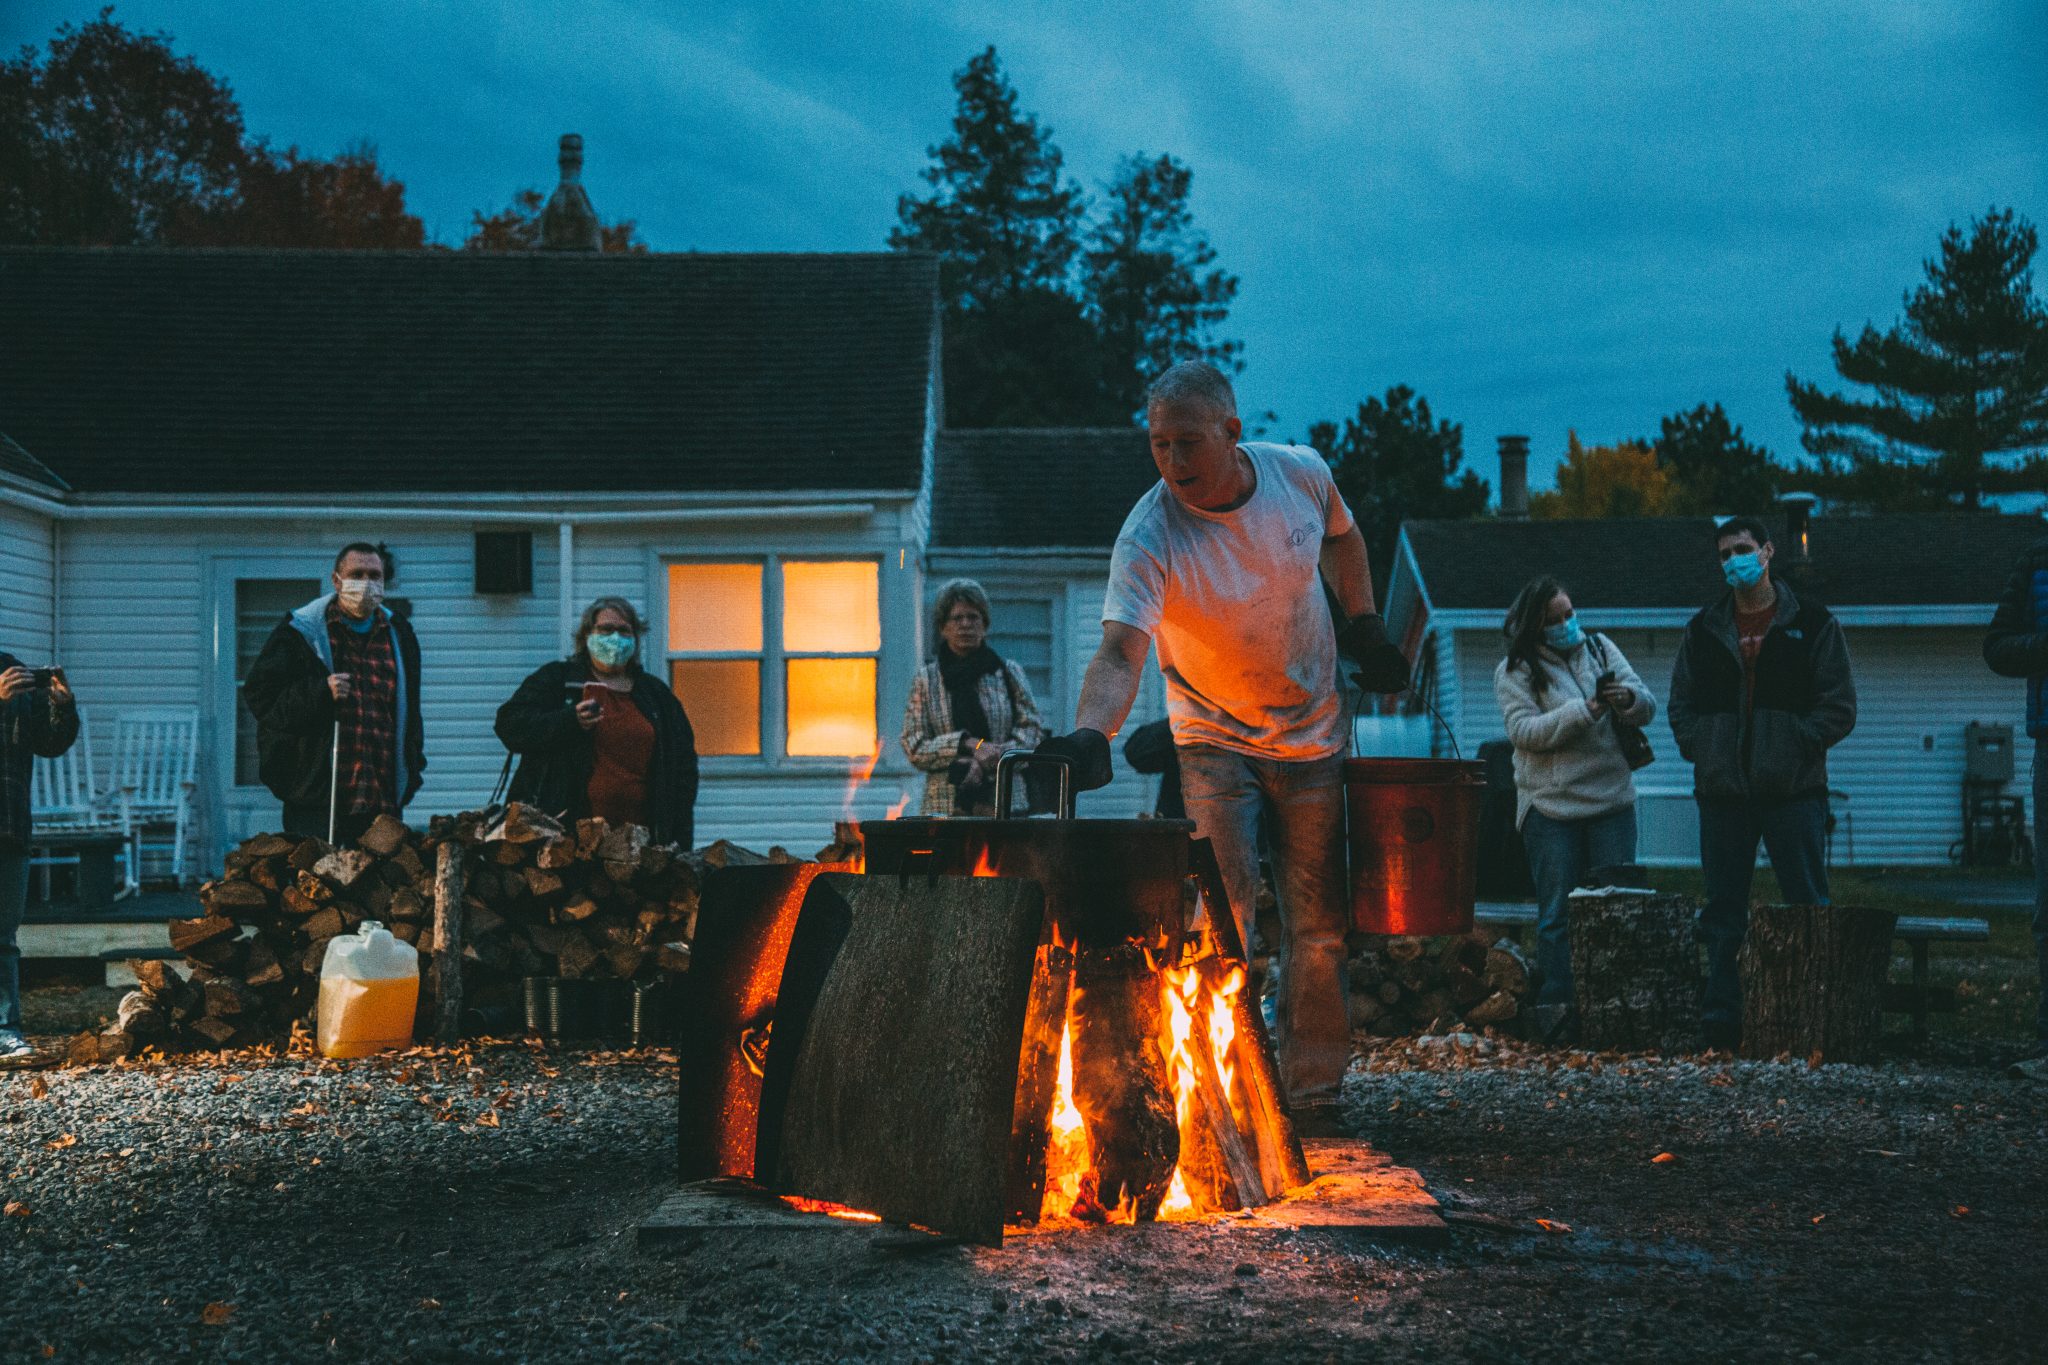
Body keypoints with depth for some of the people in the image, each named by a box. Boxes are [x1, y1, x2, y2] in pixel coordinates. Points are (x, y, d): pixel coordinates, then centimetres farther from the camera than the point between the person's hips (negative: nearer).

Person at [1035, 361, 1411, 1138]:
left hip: (1313, 732, 3)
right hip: (1215, 742, -3)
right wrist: (1090, 735, -58)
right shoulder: (1148, 539, -27)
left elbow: (1341, 536, 10)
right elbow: (1120, 652, -41)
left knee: (1319, 923, 7)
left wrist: (1365, 625, 6)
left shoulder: (1301, 474, -14)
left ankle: (1314, 1090, 18)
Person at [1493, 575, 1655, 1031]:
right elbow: (1523, 731, -14)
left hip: (1612, 800, 3)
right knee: (1558, 912, 0)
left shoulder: (1600, 649, 11)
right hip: (1550, 806, -3)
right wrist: (1584, 711, -22)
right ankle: (1557, 1007, 3)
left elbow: (1647, 707, 7)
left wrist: (1629, 698, -17)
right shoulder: (1515, 671, 0)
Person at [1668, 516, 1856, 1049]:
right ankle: (1720, 1019, 9)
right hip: (1723, 789, 3)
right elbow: (1681, 704, 17)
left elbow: (1838, 705, 2)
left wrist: (1795, 746, -10)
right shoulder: (1703, 630, 14)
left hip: (1793, 788, -3)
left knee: (1807, 905, -3)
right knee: (1723, 910, 5)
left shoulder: (1813, 624, 5)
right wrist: (1701, 750, -1)